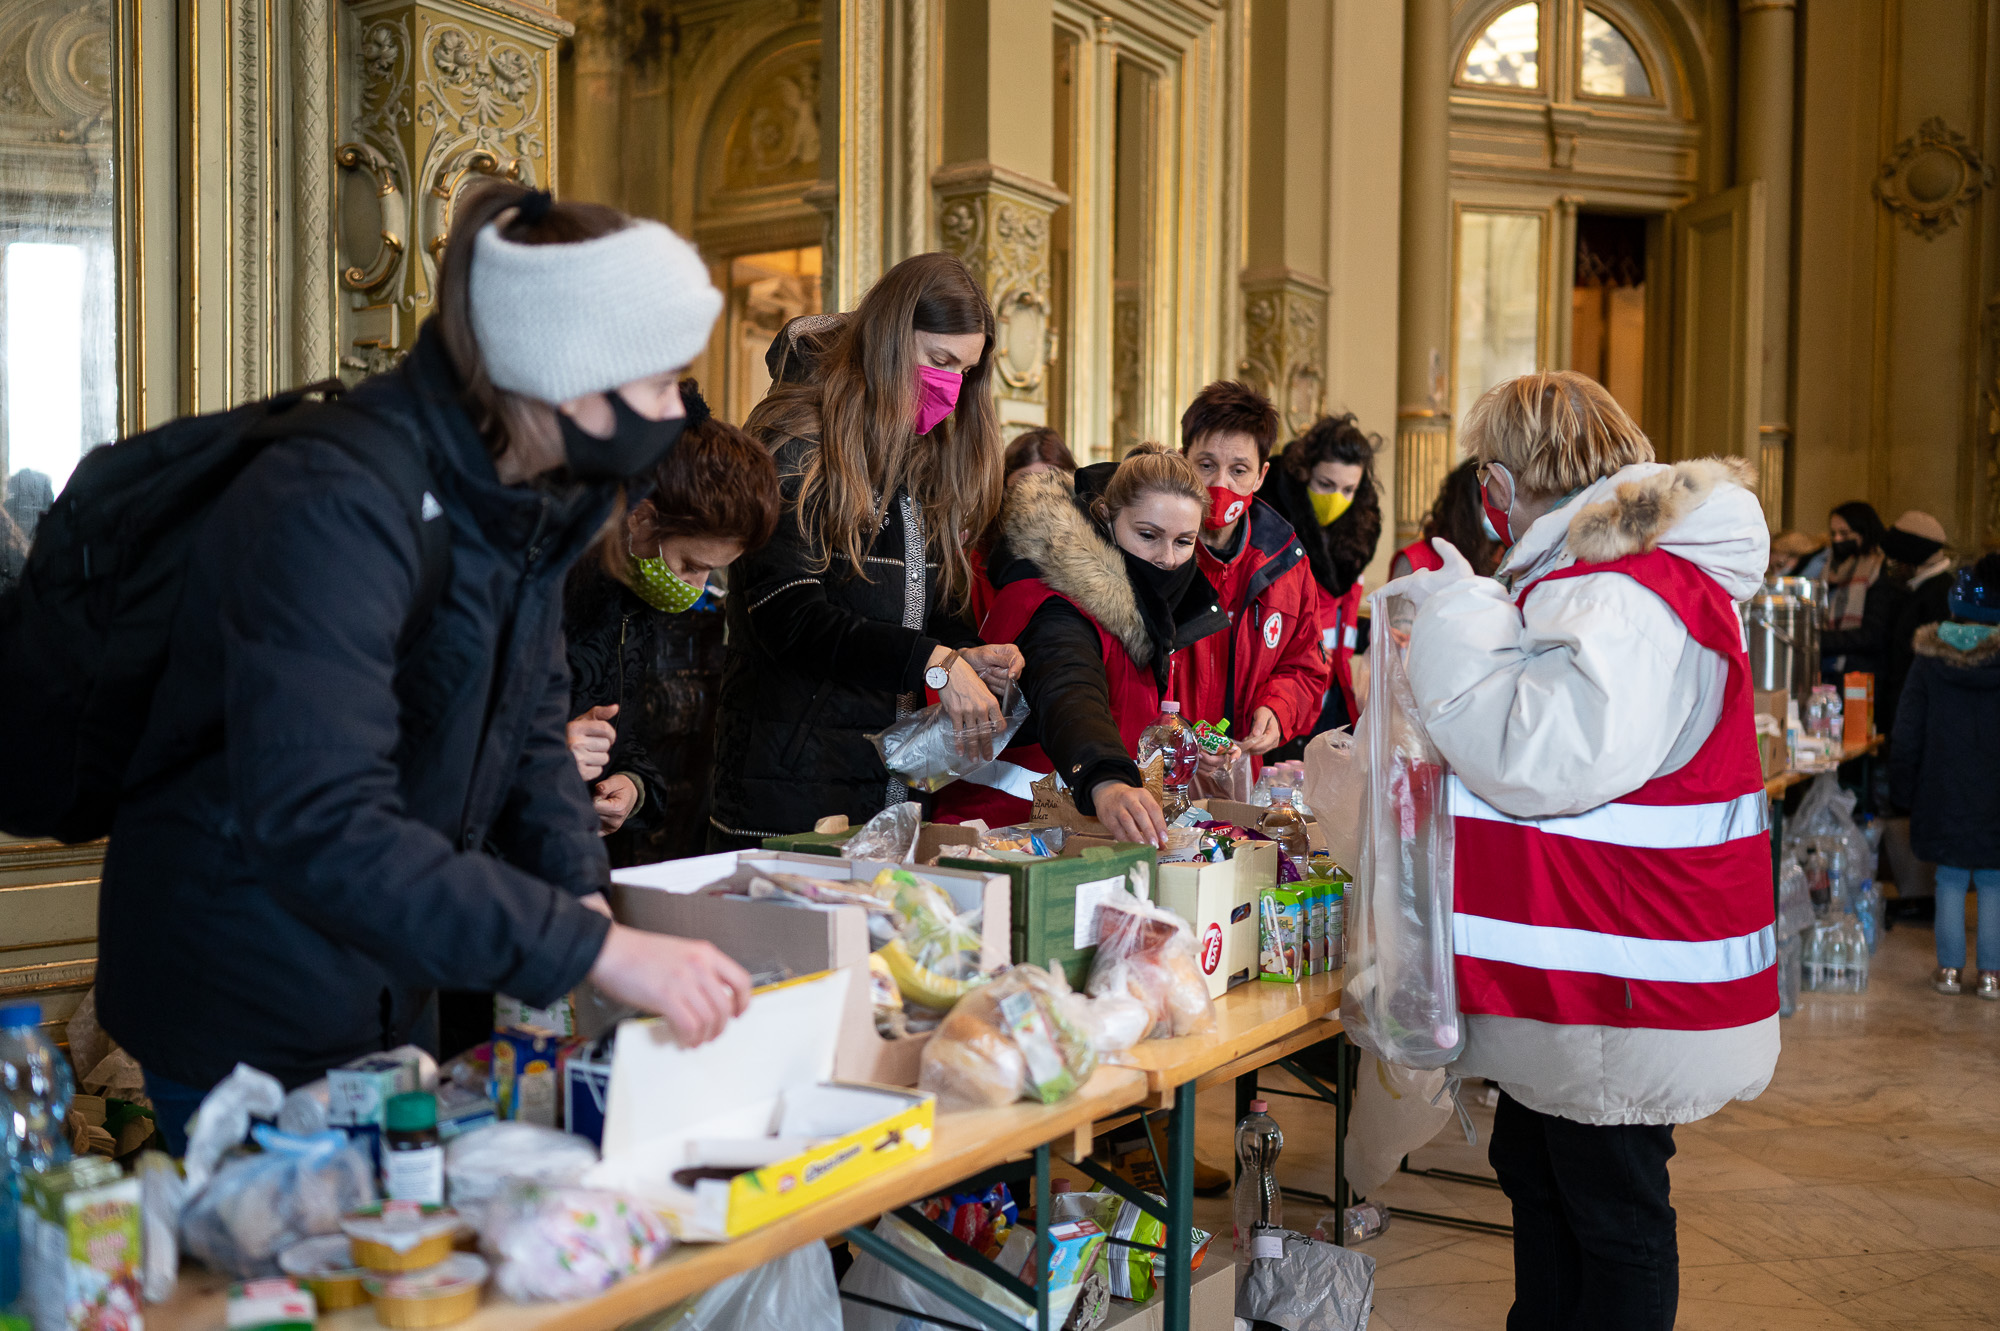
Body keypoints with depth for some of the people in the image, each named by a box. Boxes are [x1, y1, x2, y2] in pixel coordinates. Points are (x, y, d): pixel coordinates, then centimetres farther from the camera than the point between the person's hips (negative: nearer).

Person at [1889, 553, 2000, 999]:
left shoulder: (1927, 665, -5)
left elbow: (1906, 737, 0)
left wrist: (1903, 790, 8)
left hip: (1944, 795, 1)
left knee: (1950, 882, 10)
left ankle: (1950, 969, 14)